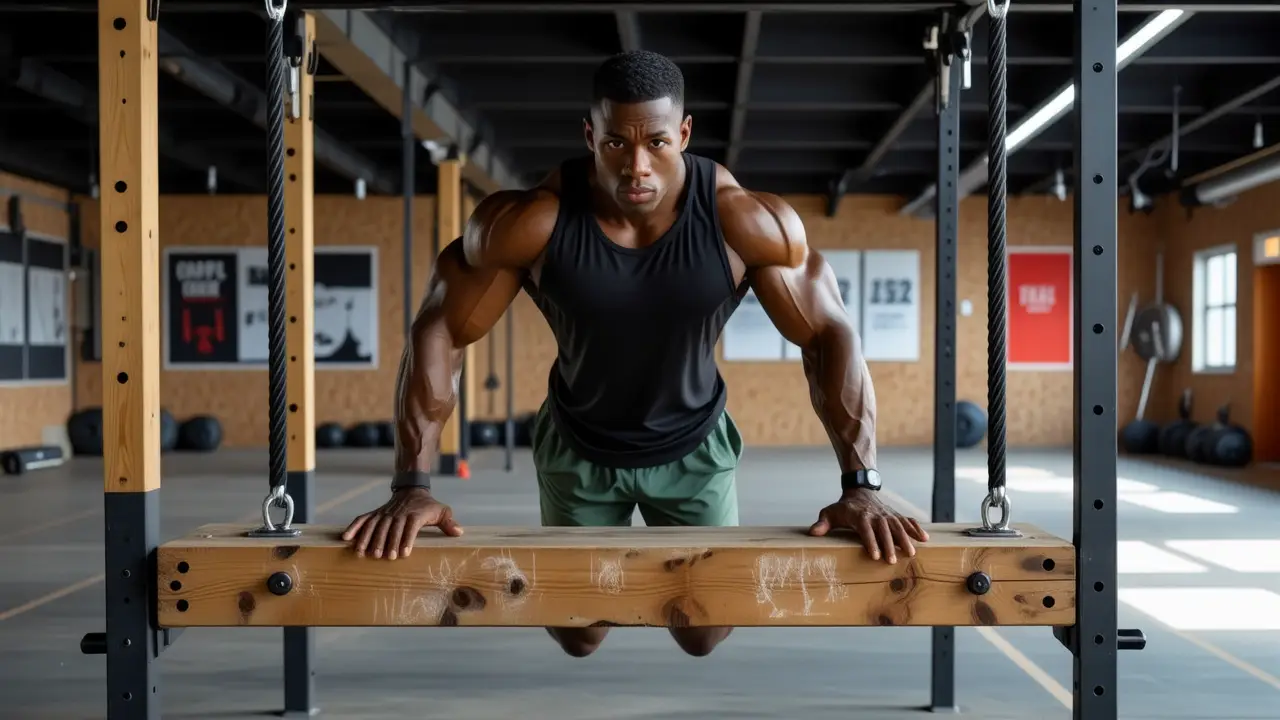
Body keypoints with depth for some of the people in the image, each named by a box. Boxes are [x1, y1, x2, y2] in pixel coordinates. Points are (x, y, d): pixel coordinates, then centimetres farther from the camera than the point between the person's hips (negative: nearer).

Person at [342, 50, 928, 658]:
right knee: (578, 638, 12)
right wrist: (412, 486, -27)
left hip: (695, 446, 0)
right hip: (578, 447, 0)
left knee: (704, 637, 10)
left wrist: (858, 485, -28)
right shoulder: (529, 220, -28)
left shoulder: (745, 220, -26)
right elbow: (437, 333, -20)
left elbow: (829, 334, -19)